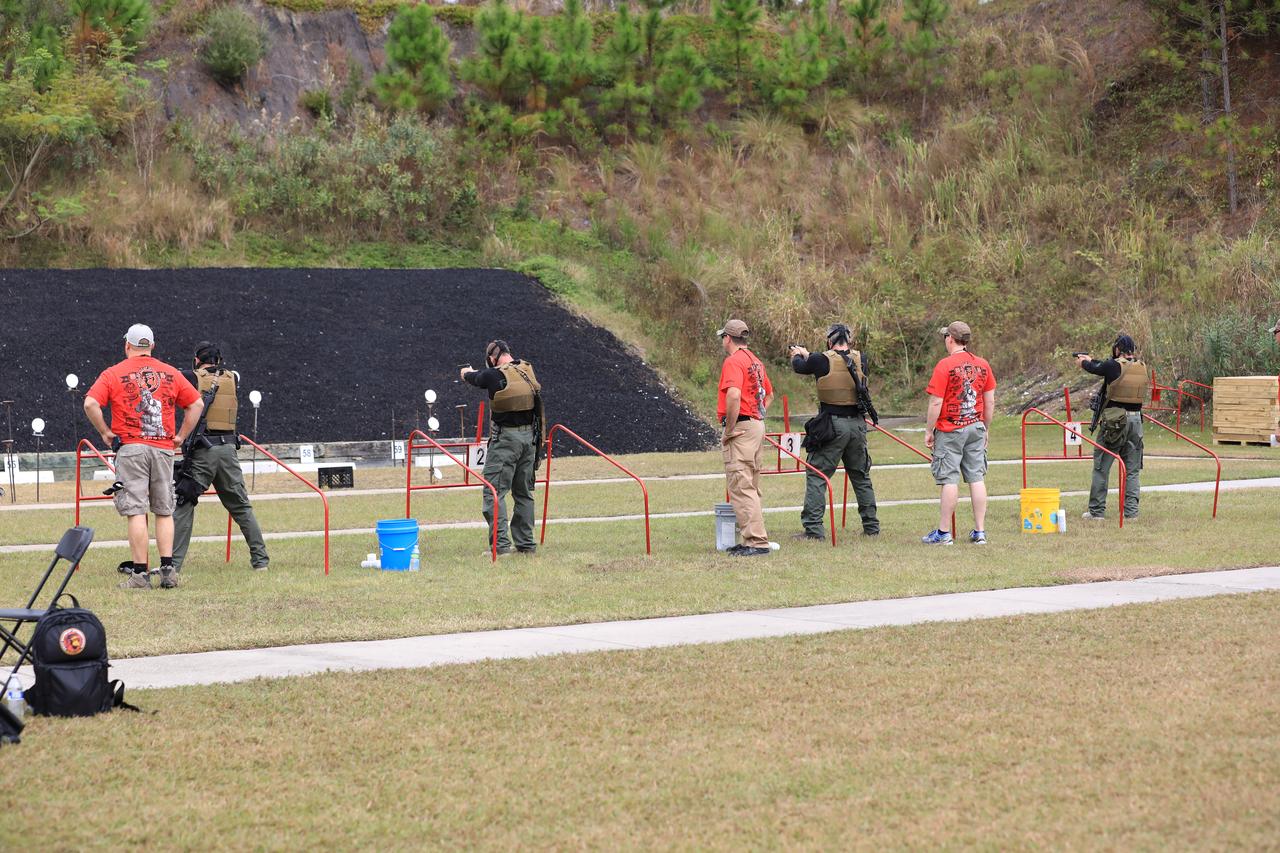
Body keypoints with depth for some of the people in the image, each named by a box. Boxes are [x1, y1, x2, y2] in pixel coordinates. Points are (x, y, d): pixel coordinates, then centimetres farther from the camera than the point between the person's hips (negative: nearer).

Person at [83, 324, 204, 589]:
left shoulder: (113, 374, 1)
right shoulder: (170, 374, 10)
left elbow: (90, 403, -11)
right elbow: (197, 404, 9)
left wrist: (105, 433, -1)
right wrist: (181, 436, 12)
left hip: (130, 448, -3)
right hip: (163, 449, 3)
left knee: (136, 512, -5)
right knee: (164, 511, 9)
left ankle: (140, 574, -7)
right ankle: (168, 570, 2)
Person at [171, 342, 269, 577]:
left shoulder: (191, 378, -2)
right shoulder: (233, 379, 9)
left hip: (202, 451, -3)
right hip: (228, 450, 3)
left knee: (183, 505, 0)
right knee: (241, 507, 13)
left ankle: (173, 563, -7)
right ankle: (260, 559, 12)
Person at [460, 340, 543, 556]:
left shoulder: (494, 375, -12)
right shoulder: (528, 371, 4)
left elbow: (474, 378, 9)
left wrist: (466, 373, 35)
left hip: (505, 437, -7)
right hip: (529, 436, 7)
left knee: (494, 491, -4)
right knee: (524, 492, 15)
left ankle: (501, 544, -13)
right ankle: (526, 544, 18)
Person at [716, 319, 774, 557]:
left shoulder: (733, 361, -13)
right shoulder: (755, 361, 17)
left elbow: (733, 396, -27)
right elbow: (769, 394, 28)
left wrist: (729, 429, -19)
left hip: (740, 429, -10)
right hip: (758, 425, 10)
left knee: (741, 486, -11)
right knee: (750, 487, 15)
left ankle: (757, 542, -17)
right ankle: (754, 539, 19)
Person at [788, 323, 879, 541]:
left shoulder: (823, 360, -9)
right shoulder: (861, 359, 3)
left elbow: (800, 367, 8)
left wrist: (798, 356, 34)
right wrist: (808, 355, 32)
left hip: (832, 425, -5)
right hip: (857, 425, 5)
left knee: (816, 476, -1)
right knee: (861, 476, 16)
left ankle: (813, 528, -8)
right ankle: (871, 526, 20)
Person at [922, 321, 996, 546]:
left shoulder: (945, 366, -12)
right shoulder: (983, 365, 5)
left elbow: (936, 403, -12)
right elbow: (990, 402, 10)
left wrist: (928, 431, -3)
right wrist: (985, 429, 20)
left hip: (950, 430, -5)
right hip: (976, 428, 5)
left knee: (949, 480, -3)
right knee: (977, 479, 6)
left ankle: (944, 533, 0)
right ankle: (980, 531, 7)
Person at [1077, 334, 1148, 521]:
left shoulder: (1114, 366, -12)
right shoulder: (1141, 367, 6)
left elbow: (1095, 369, 7)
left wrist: (1084, 362, 30)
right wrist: (1090, 360, 33)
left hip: (1113, 421, -5)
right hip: (1135, 419, 5)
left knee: (1101, 467, 4)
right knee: (1132, 470, 9)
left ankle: (1096, 510, 6)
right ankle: (1131, 511, 7)